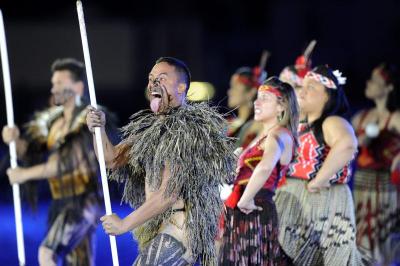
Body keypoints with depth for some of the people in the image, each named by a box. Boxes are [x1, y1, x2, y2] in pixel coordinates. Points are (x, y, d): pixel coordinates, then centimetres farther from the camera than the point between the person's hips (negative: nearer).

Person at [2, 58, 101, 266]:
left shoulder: (87, 121, -11)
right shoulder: (52, 120, 11)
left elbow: (65, 163, -19)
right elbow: (31, 155, 7)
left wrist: (24, 174, -16)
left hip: (83, 201, -8)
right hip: (61, 203, 8)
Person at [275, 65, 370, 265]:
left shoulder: (332, 123, -10)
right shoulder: (302, 128, 17)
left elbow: (347, 144, -33)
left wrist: (318, 182, -28)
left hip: (322, 205, -8)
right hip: (292, 206, 8)